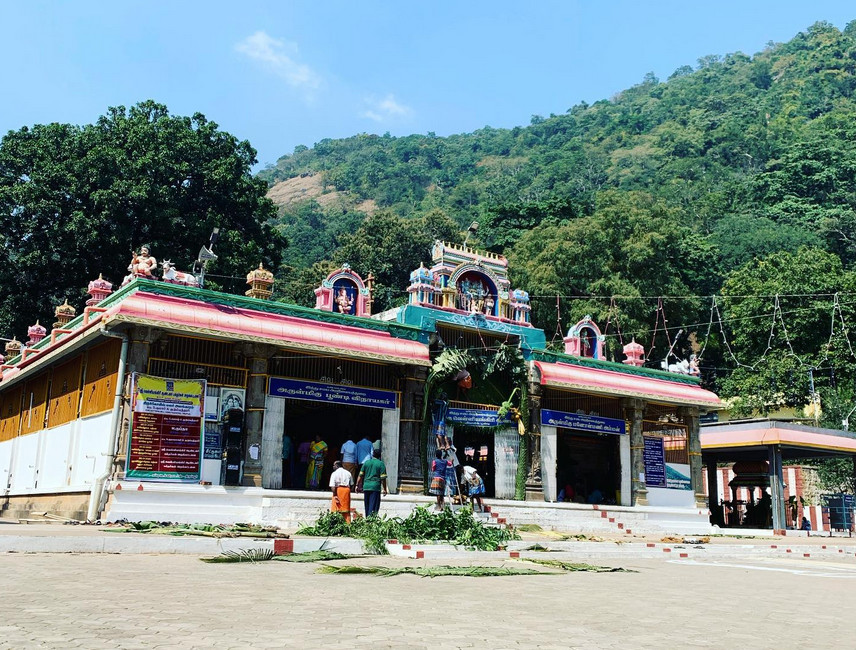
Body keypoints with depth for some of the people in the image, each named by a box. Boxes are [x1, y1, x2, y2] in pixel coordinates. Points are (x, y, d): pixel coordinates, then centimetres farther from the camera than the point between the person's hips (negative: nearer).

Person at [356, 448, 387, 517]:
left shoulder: (366, 462, 10)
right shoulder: (381, 464, -1)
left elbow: (360, 476, 8)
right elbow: (383, 478, -5)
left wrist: (357, 485, 15)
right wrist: (384, 489, 0)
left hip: (366, 486, 4)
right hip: (375, 487, -4)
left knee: (367, 505, 14)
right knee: (373, 505, -3)